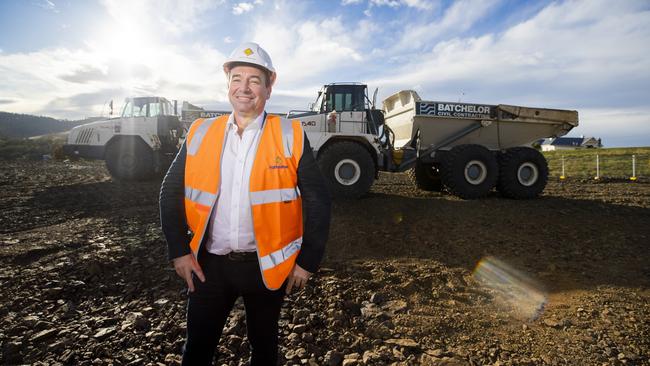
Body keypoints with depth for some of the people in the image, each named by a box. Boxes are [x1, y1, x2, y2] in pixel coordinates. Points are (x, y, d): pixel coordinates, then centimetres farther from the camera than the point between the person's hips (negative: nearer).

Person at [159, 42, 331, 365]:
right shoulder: (200, 133, 0)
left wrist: (307, 261, -8)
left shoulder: (290, 135, -8)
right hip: (209, 264, 2)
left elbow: (317, 200, -7)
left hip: (266, 266, -1)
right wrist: (179, 250, 0)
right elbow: (171, 192, 6)